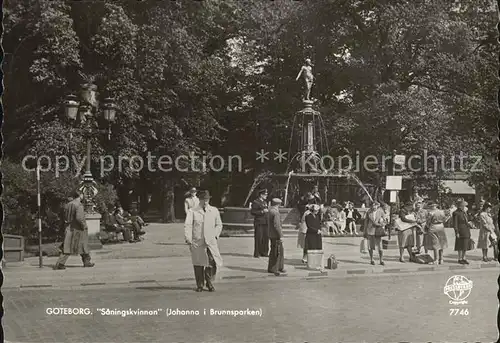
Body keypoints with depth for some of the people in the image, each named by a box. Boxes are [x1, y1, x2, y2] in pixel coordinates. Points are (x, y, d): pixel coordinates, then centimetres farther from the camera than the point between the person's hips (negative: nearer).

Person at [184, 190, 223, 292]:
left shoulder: (214, 211, 13)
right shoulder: (192, 211, 5)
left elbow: (219, 224, 20)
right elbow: (187, 225, -3)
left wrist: (215, 235, 6)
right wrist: (188, 239, -13)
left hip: (211, 241, 1)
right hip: (197, 242, -1)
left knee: (212, 262, -11)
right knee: (198, 264, 4)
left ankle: (210, 283, 8)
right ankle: (200, 285, 19)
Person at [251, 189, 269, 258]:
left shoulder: (265, 202, 19)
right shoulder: (255, 202, -6)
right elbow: (252, 212, -14)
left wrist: (267, 211, 11)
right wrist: (262, 211, -19)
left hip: (265, 222, 8)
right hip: (258, 222, -8)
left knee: (266, 237, 6)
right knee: (258, 238, -6)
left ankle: (264, 252, 16)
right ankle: (256, 253, 1)